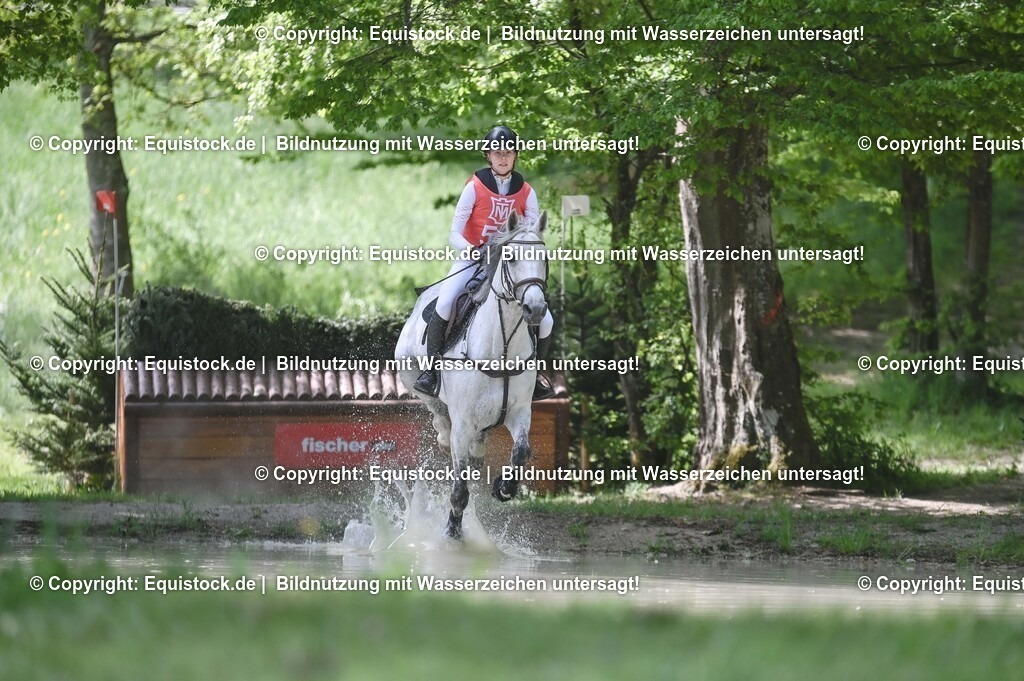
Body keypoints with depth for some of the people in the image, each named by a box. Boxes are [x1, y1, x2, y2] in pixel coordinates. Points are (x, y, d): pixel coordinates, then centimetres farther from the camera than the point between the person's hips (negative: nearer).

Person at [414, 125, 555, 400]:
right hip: (472, 261, -3)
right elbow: (454, 235, -11)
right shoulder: (475, 187, -7)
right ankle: (430, 370, -18)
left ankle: (534, 375, 16)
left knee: (545, 321, -9)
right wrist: (468, 248, -32)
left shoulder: (525, 192, 1)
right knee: (445, 303, -31)